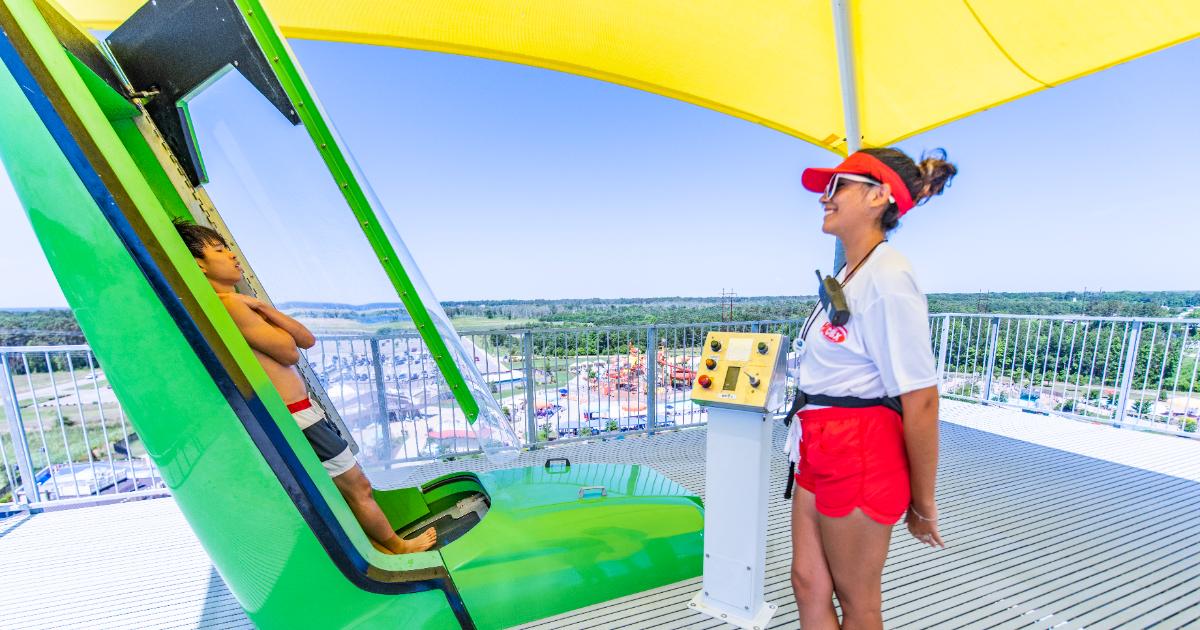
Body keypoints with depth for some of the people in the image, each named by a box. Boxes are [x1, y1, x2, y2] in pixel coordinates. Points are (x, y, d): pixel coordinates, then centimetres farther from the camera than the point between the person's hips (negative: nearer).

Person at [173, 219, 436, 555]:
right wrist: (256, 306, -9)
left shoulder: (242, 303, 13)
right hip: (296, 417, -9)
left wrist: (262, 307, -5)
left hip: (302, 410, 9)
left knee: (349, 486, 19)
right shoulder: (228, 304, -15)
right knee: (357, 486, 5)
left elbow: (307, 339, 6)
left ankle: (374, 545, 34)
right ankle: (398, 547, 24)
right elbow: (289, 351, -16)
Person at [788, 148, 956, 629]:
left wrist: (922, 504, -8)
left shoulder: (888, 277, -17)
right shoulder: (844, 276, 11)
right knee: (808, 584, 21)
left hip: (860, 451, -8)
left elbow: (921, 400, -16)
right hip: (819, 448, 8)